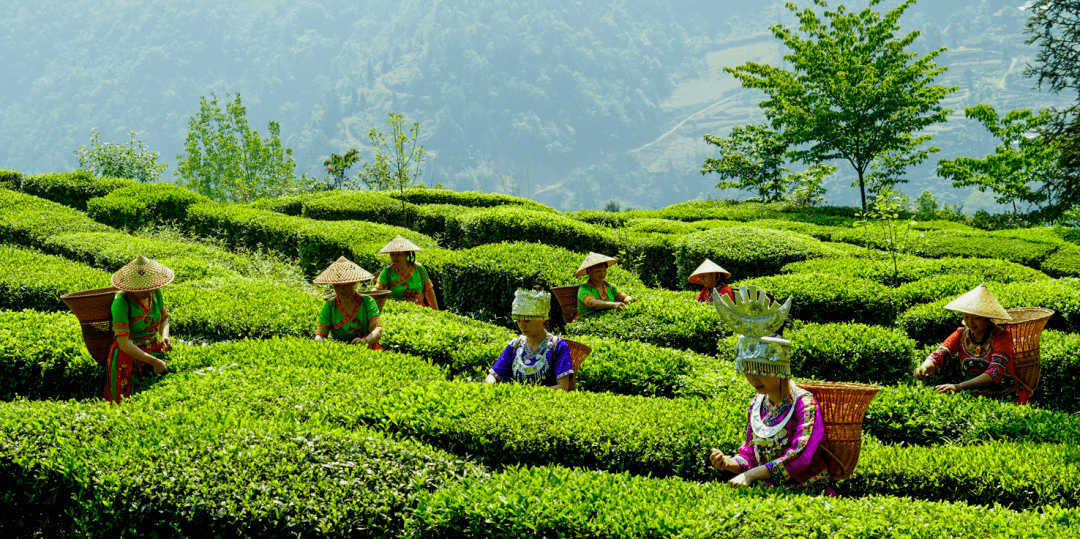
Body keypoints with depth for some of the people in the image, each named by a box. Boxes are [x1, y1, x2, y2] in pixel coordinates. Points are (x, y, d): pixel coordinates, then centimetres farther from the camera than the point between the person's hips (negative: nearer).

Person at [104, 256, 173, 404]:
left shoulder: (155, 293, -3)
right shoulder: (121, 302, -22)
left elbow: (163, 319, 14)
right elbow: (123, 343, -26)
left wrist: (164, 336, -8)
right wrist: (153, 362, -30)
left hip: (152, 350, 6)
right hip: (128, 354, -6)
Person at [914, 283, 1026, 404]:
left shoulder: (1002, 337, -13)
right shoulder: (961, 334, 1)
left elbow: (994, 374, -27)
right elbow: (938, 355, -13)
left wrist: (958, 387, -39)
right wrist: (924, 367, -38)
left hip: (1008, 399, -5)